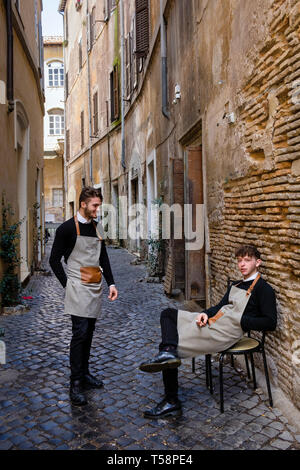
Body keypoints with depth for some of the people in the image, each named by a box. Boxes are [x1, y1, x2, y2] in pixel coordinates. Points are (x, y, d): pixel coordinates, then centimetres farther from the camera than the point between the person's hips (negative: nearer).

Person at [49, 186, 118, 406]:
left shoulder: (97, 227, 11)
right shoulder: (67, 228, -7)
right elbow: (54, 260, -4)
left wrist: (111, 283, 9)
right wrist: (68, 284, -7)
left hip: (96, 288, 6)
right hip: (78, 288, -6)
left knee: (89, 333, 13)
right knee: (80, 333, -9)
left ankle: (84, 372, 27)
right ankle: (76, 383, 1)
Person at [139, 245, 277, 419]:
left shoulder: (264, 289, -6)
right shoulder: (236, 285, 19)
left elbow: (270, 322, -12)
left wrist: (240, 320, -15)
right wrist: (205, 313, -1)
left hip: (223, 333, -9)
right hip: (211, 322, 9)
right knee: (168, 313, 4)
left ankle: (172, 402, -2)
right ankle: (168, 352, -14)